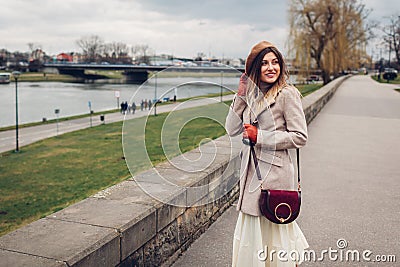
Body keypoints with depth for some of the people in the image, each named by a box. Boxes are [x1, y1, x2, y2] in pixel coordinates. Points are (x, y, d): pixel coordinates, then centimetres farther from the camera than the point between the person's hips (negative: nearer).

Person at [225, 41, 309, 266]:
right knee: (251, 229, 17)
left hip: (275, 171, -7)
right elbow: (232, 129, 7)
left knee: (274, 229, 4)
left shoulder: (288, 94, -10)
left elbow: (300, 137, -13)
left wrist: (260, 136, -14)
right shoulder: (253, 94, 10)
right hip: (251, 170, 7)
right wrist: (241, 95, 0)